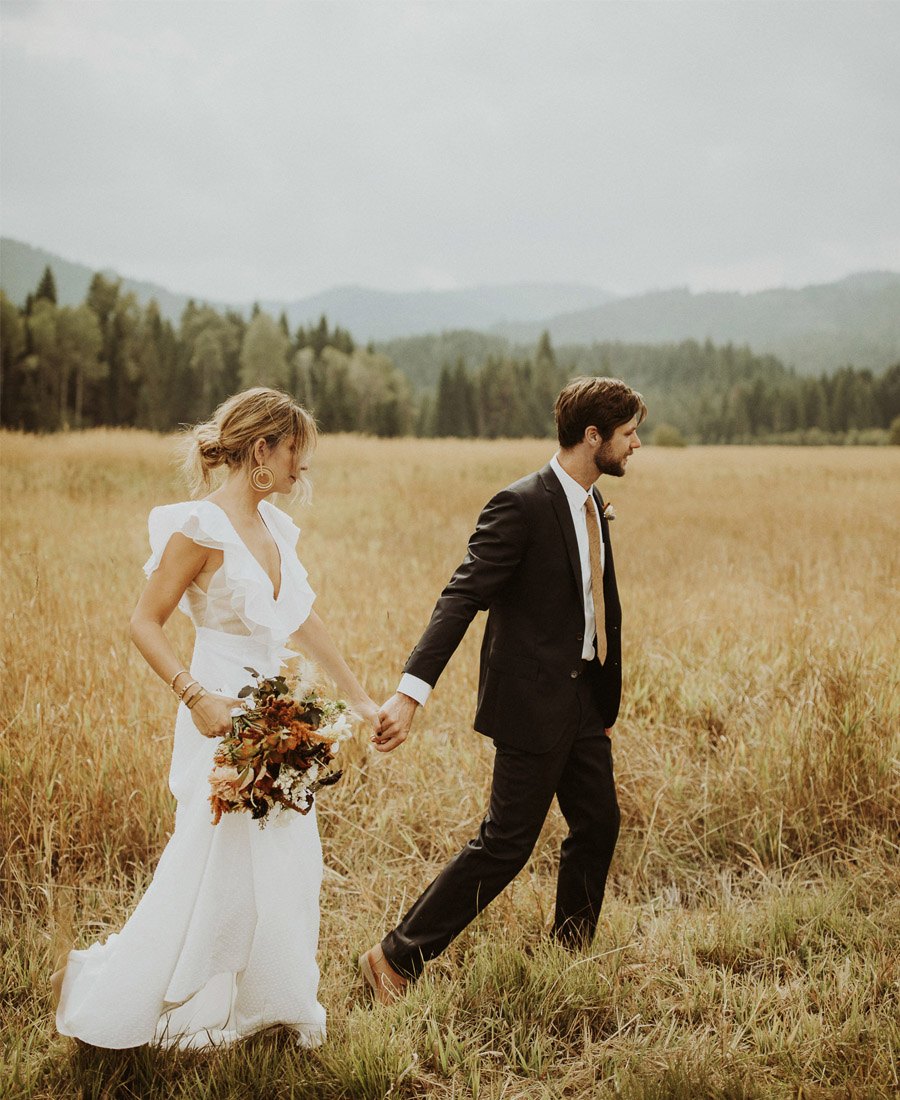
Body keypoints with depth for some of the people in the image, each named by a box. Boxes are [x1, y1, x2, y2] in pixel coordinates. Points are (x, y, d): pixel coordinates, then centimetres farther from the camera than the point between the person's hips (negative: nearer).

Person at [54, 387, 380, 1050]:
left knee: (287, 865, 13)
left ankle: (273, 1001, 31)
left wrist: (359, 698, 20)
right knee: (216, 869, 2)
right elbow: (146, 624, -14)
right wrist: (197, 697, -25)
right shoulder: (202, 528, -16)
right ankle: (99, 994, 20)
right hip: (225, 720, -8)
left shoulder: (278, 527, 8)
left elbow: (304, 623, 17)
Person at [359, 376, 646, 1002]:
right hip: (533, 703, -9)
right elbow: (461, 598, -26)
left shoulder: (593, 504, 10)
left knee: (598, 826, 15)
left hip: (583, 698, 9)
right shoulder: (522, 505, -19)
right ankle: (397, 959, 8)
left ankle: (571, 954, 34)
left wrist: (607, 693, 23)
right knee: (506, 844, -4)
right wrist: (412, 692, -36)